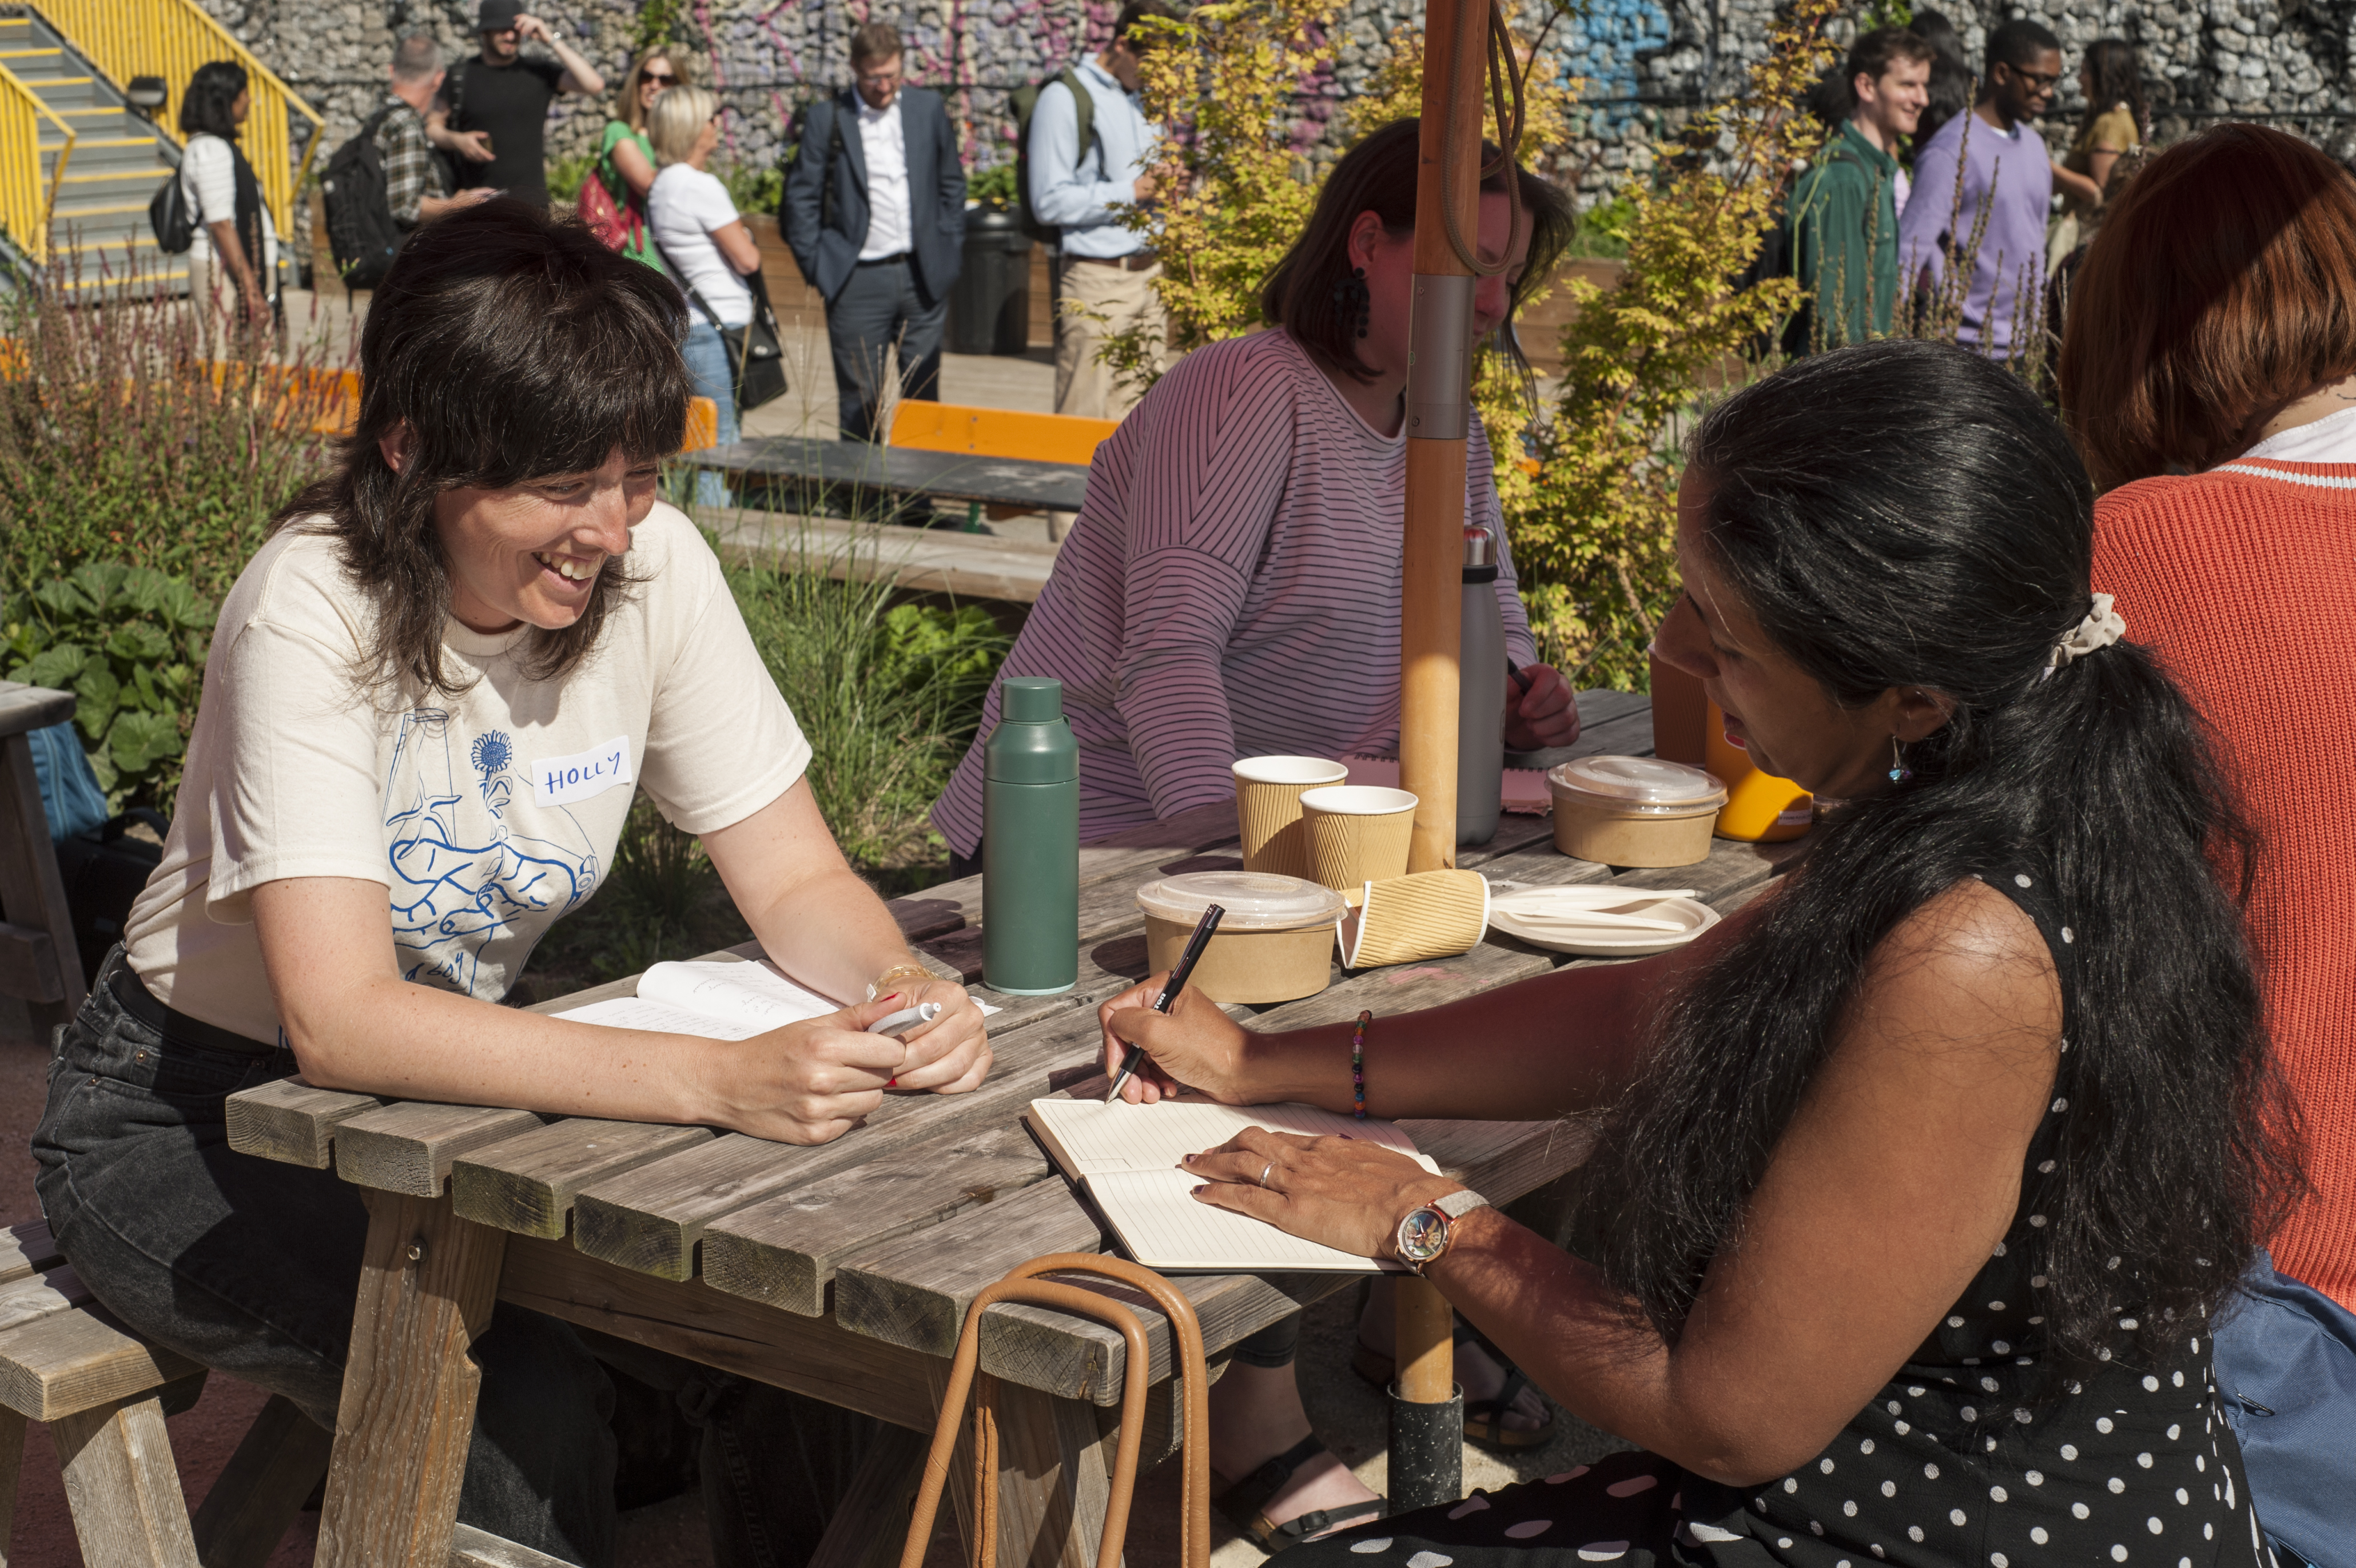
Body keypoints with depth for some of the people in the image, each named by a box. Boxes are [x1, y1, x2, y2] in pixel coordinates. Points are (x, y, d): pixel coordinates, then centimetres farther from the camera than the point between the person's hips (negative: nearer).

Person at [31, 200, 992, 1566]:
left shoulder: (655, 568, -13)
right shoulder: (310, 617, -27)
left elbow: (798, 878, -6)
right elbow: (340, 1020, -36)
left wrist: (903, 988, -30)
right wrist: (718, 1079, -46)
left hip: (450, 1081, 5)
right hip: (191, 1126, -4)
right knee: (515, 1404, -29)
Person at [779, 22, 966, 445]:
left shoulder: (929, 108, 6)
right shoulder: (826, 118, -2)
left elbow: (952, 184, 13)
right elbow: (801, 199, 1)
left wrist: (950, 255, 7)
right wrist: (818, 267, -4)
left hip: (924, 277, 2)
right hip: (859, 281, -2)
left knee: (924, 395, 9)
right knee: (860, 399, 3)